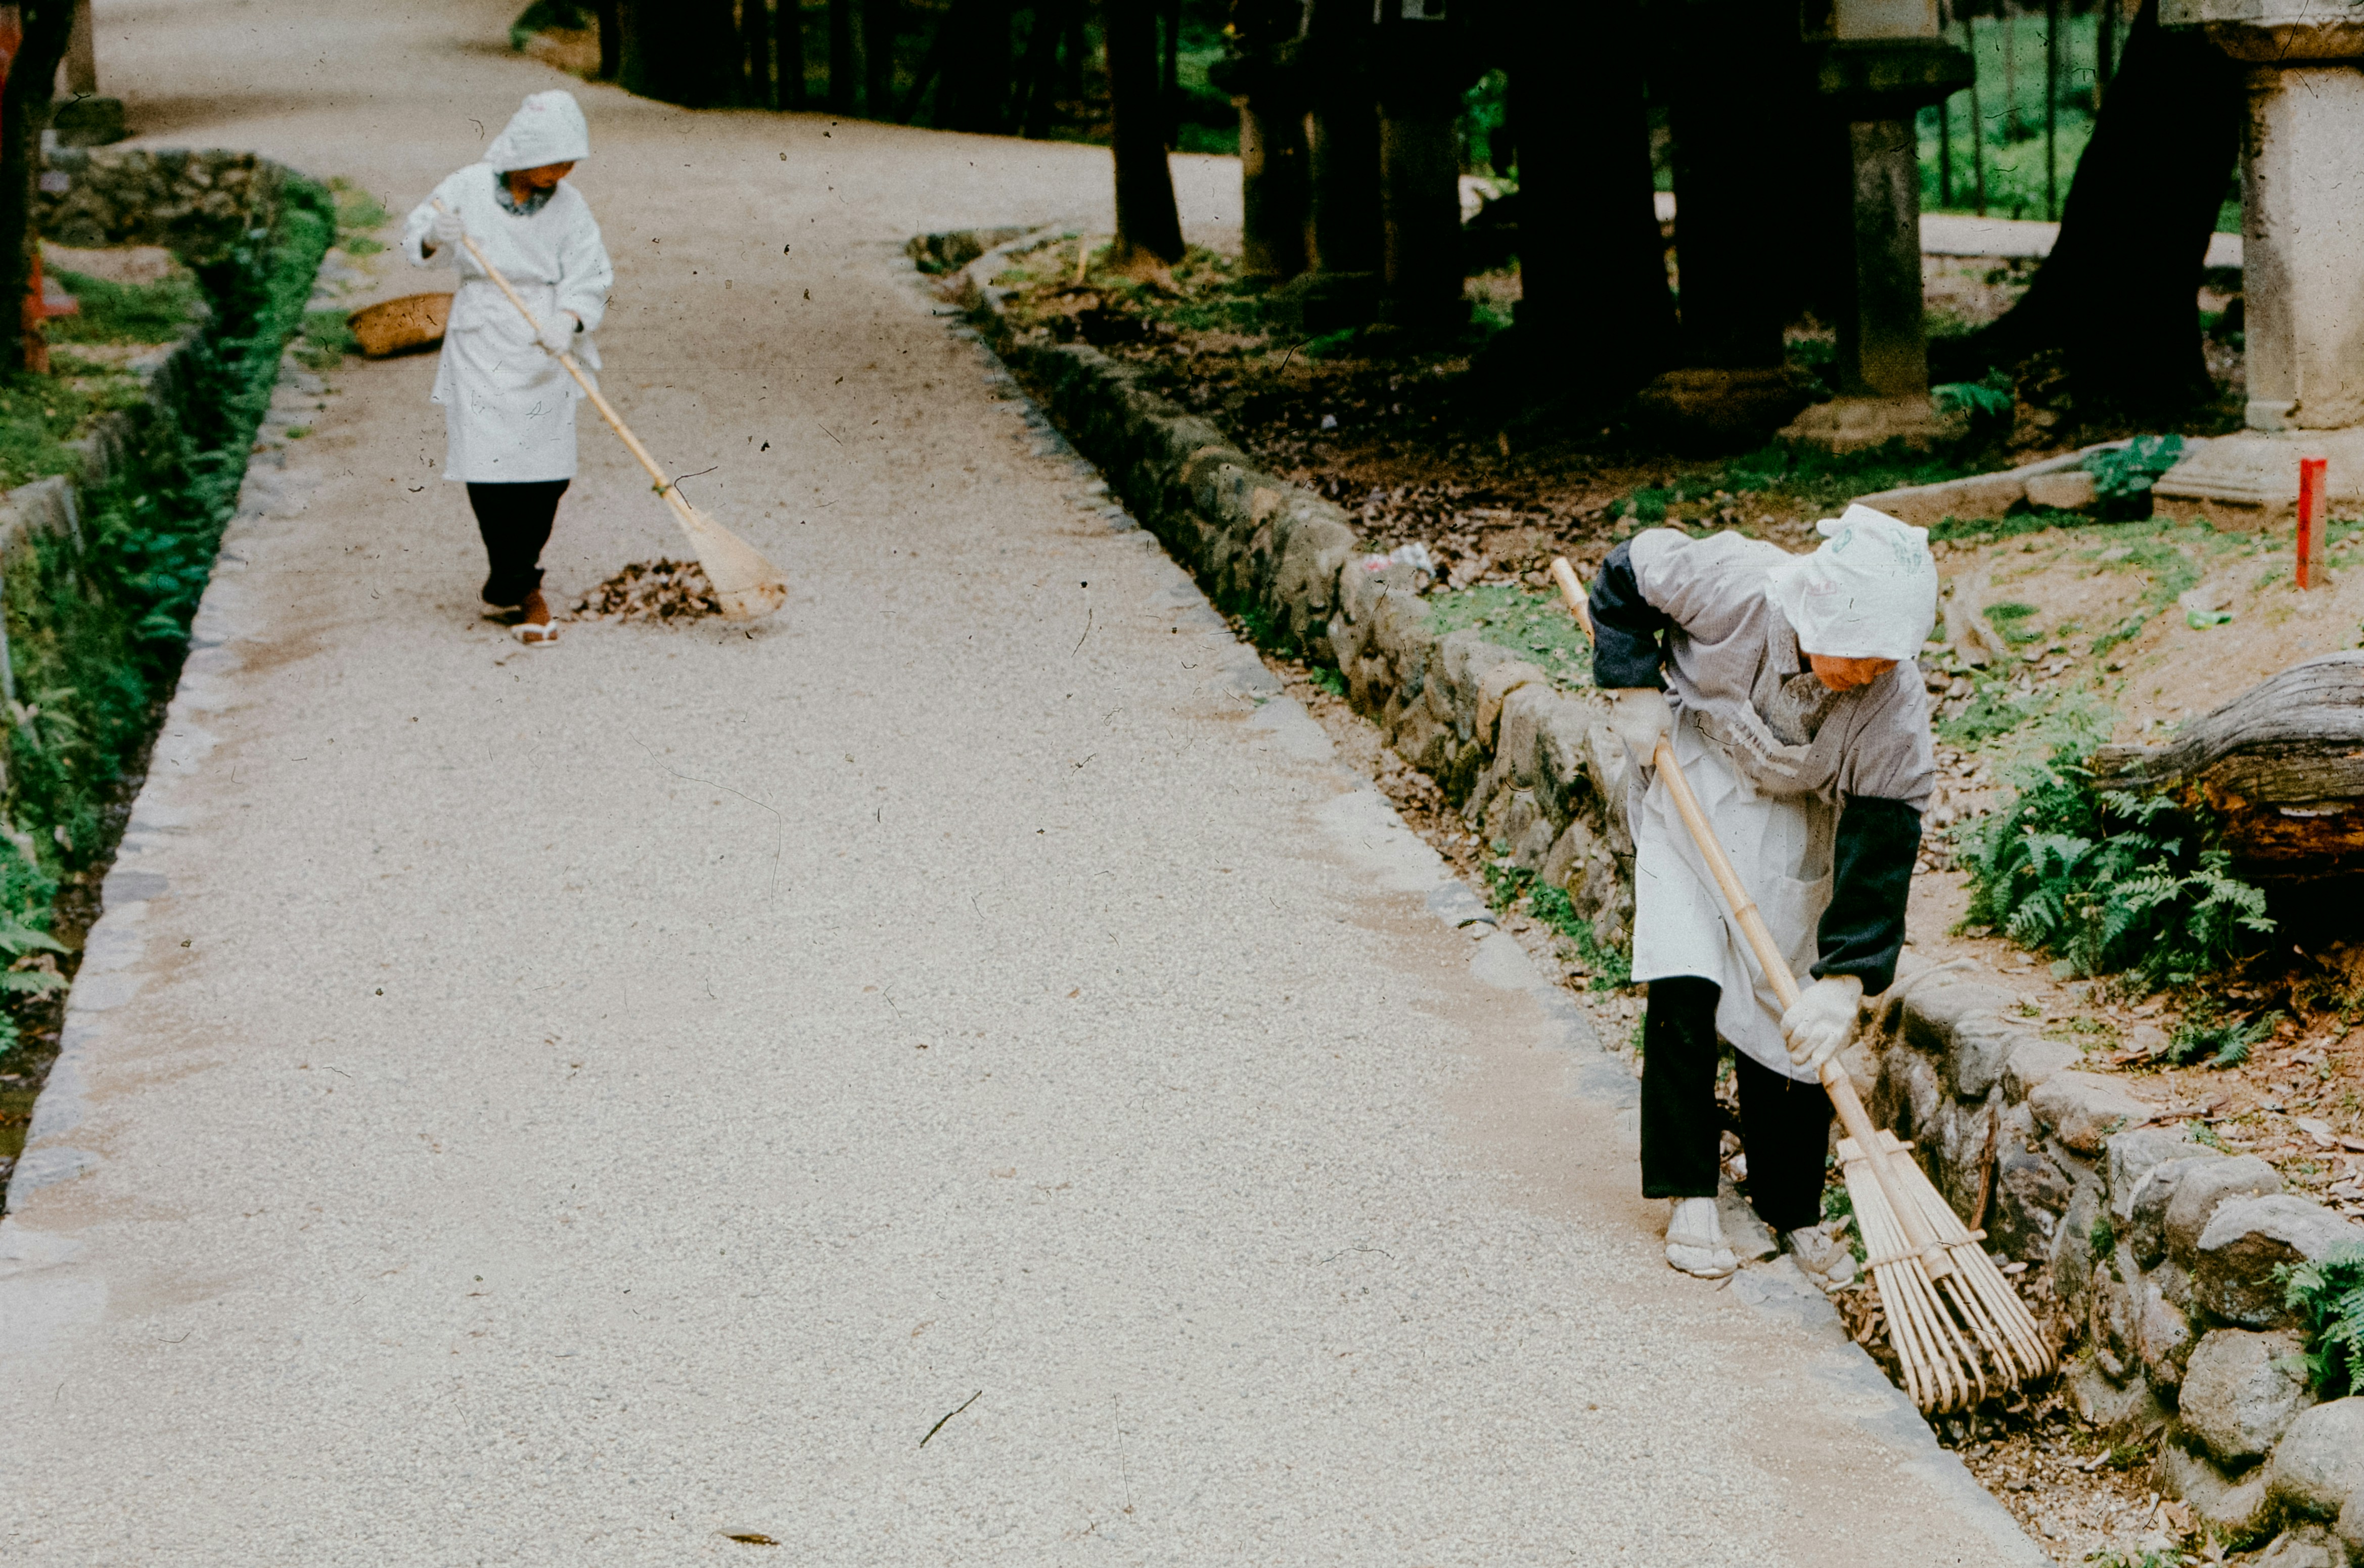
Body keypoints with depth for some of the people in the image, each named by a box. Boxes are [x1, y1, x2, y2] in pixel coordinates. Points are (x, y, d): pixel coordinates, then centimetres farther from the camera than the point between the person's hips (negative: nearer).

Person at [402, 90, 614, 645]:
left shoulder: (569, 205, -1)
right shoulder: (469, 188, -5)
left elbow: (590, 278, -5)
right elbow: (417, 240, 4)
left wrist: (569, 320, -25)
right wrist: (434, 237, -20)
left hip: (542, 355, 2)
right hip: (481, 345, -1)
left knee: (546, 477, 0)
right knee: (490, 474, -7)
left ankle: (506, 587, 19)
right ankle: (523, 592, 4)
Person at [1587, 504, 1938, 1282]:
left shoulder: (1895, 708, -29)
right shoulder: (1732, 584, -33)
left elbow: (1880, 851, -27)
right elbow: (1628, 574, -13)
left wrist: (1846, 981, -32)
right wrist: (1635, 686, -16)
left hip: (1795, 820, 1)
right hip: (1691, 778, -1)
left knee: (1793, 1018, 0)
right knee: (1684, 987, -13)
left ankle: (1792, 1210, 17)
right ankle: (1691, 1197, -2)